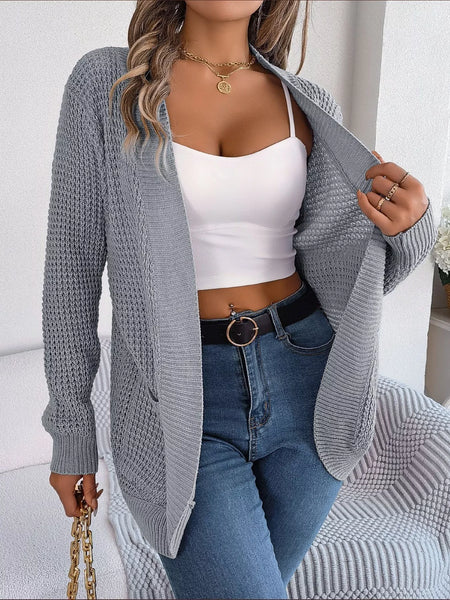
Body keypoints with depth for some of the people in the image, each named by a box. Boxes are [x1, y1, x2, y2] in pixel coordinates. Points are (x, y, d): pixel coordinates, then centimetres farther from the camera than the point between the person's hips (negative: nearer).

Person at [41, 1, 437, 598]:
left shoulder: (311, 106, 4)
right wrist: (71, 429, 2)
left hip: (305, 386, 3)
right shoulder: (105, 83, -2)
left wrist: (408, 229, -14)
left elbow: (351, 275, 8)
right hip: (179, 401, -3)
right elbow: (74, 267, 0)